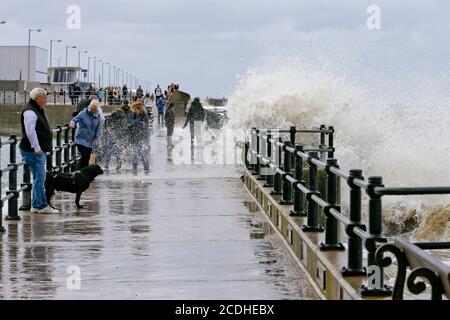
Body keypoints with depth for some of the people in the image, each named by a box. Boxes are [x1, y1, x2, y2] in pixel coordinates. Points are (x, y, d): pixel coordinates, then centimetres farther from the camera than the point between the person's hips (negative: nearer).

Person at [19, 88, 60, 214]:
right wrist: (36, 148, -24)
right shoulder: (30, 112, -15)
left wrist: (42, 148, 24)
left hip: (39, 150, 11)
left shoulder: (37, 110, 19)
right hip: (33, 151, -11)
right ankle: (42, 206, -7)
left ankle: (35, 205, 18)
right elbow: (30, 131, -23)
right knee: (39, 178, -9)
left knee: (39, 178, 13)